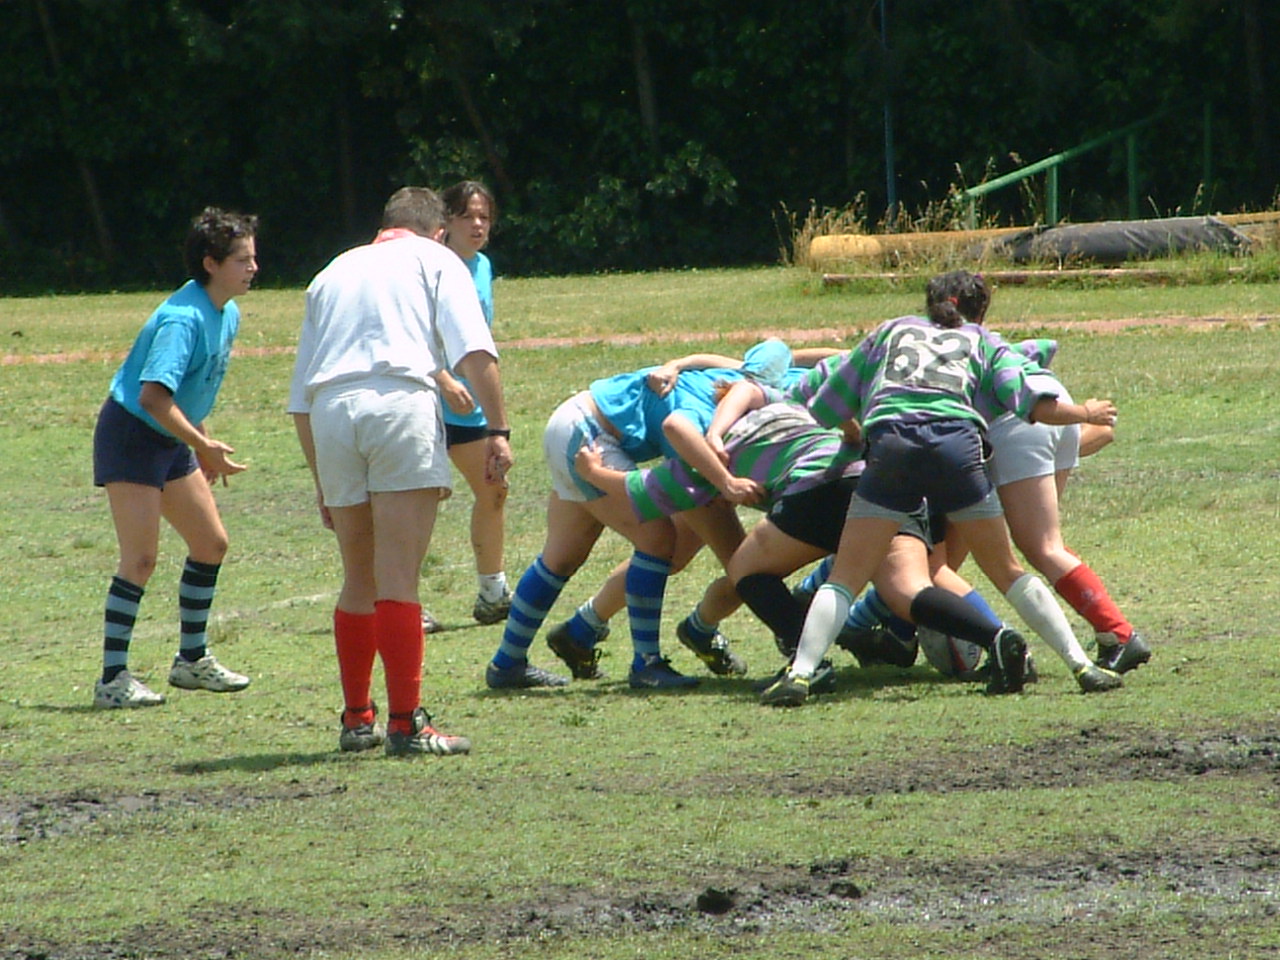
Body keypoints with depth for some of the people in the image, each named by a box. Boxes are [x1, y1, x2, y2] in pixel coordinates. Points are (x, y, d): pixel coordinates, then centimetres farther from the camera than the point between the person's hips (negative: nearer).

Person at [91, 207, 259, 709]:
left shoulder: (228, 315, 6)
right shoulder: (183, 319, -25)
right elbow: (154, 395, -33)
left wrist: (205, 445, 17)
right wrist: (204, 446, -27)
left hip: (172, 441, 9)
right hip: (131, 436, -9)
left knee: (211, 544, 11)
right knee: (140, 558, -13)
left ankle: (192, 660, 24)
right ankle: (113, 678, -11)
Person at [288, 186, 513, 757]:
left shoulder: (334, 272, 30)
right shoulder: (435, 259, 18)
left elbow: (299, 397, 25)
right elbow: (474, 351, -2)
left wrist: (322, 483, 29)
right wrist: (497, 430, -6)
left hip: (329, 413, 4)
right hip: (399, 403, -4)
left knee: (359, 579, 16)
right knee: (398, 577, -7)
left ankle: (357, 719, 20)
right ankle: (405, 724, -9)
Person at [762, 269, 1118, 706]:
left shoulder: (891, 331, 32)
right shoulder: (984, 342, 26)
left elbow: (823, 403, 33)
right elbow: (1034, 400, 12)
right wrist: (1083, 413, 26)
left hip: (890, 441, 0)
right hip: (958, 442, 0)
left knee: (845, 578, 0)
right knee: (1006, 571, 14)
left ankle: (800, 672, -17)